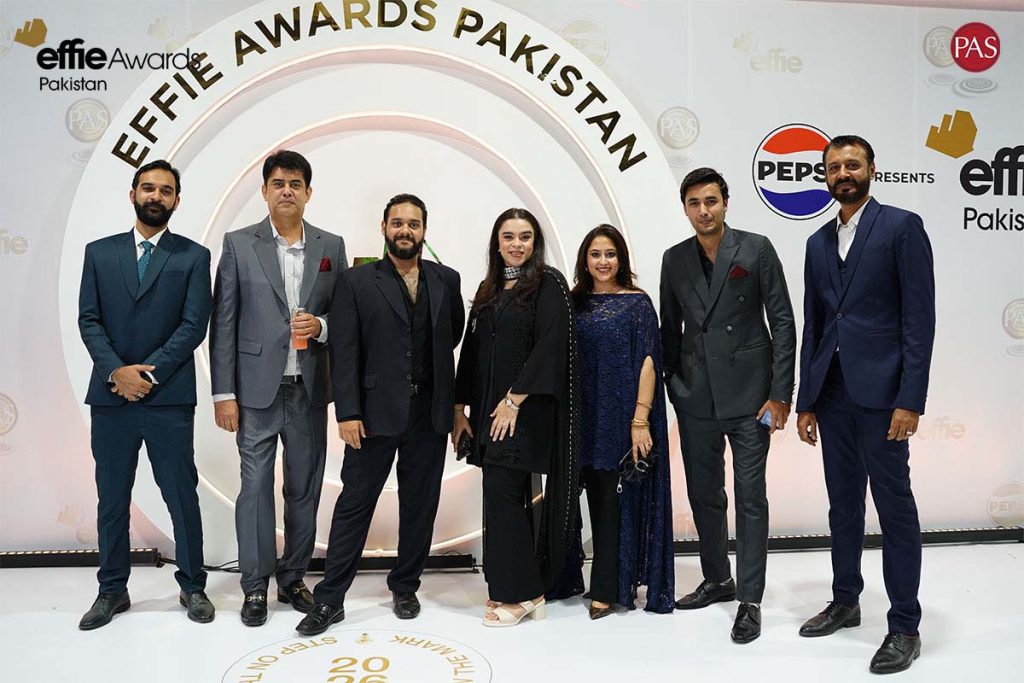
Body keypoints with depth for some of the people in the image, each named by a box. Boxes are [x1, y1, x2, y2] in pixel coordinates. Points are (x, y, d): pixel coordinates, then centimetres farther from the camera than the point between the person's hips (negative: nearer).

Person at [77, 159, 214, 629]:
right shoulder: (99, 252, 11)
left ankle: (192, 586, 19)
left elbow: (194, 326, -5)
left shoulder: (193, 256, 3)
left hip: (169, 398, -2)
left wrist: (148, 372, -12)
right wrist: (117, 370, -11)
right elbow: (88, 320, 4)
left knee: (182, 497, 4)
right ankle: (112, 590, 26)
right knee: (111, 499, 11)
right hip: (110, 397, 3)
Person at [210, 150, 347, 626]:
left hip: (310, 390, 3)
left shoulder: (331, 246, 7)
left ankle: (293, 578, 26)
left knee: (305, 488, 10)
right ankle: (255, 587, 18)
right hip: (257, 389, -2)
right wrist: (224, 394, -6)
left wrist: (320, 325, -12)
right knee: (256, 487, 3)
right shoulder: (239, 244, 1)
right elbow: (223, 323, -1)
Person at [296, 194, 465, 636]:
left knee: (420, 506, 12)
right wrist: (347, 412, -12)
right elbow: (344, 352, -5)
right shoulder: (356, 282, 1)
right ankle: (329, 599, 15)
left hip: (430, 414, 3)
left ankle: (405, 588, 29)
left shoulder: (446, 280, 9)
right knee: (354, 504, 3)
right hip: (376, 413, -3)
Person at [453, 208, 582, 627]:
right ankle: (516, 588, 22)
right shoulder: (488, 290, 15)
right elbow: (472, 350, 15)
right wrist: (460, 408, 10)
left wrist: (514, 400, -17)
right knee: (507, 497, 10)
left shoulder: (548, 284, -5)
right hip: (487, 409, 7)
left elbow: (549, 347, -14)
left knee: (502, 493, -9)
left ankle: (519, 593, 5)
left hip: (525, 408, -6)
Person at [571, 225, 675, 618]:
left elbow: (647, 363, -8)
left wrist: (640, 421, -16)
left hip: (623, 417, -4)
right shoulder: (575, 303, 9)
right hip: (586, 419, 4)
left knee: (616, 500, 1)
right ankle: (609, 582, 26)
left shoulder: (637, 302, -3)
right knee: (598, 500, 11)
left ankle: (606, 589, 12)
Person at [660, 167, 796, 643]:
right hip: (695, 398, 4)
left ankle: (749, 600, 13)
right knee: (704, 494, 13)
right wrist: (672, 386, 8)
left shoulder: (756, 249, -3)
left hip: (748, 394, -4)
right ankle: (717, 579, 32)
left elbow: (783, 322, -4)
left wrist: (780, 394, -9)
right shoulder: (675, 260, 8)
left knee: (749, 497, 1)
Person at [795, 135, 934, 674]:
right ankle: (845, 602, 29)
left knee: (894, 506, 1)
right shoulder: (818, 242, 15)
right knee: (843, 503, 15)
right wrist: (806, 400, 11)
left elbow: (919, 317, -8)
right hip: (832, 393, 6)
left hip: (881, 391, -6)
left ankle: (905, 626, 13)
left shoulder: (902, 226, -2)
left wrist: (911, 399, -15)